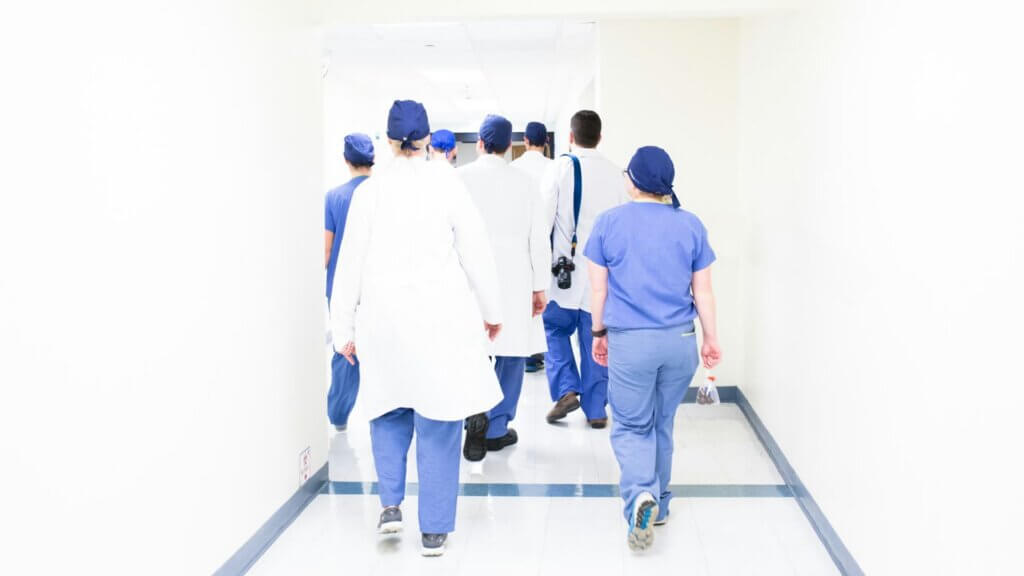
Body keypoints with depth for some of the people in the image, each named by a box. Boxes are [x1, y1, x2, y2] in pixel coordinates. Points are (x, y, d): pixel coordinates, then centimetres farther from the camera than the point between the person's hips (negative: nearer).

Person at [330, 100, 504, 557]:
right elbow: (476, 252, -2)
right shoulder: (447, 184, -6)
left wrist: (345, 328, 9)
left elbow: (351, 263, 1)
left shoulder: (370, 190, -2)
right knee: (438, 423, 6)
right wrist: (491, 310, 11)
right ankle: (434, 530, 11)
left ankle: (390, 503, 11)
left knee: (389, 410, 22)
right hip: (443, 318, -1)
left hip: (385, 318, 1)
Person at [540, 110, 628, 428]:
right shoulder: (615, 173, 1)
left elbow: (544, 217, -7)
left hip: (566, 268, -2)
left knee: (556, 329, 16)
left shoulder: (560, 167, -7)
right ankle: (596, 408, 12)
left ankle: (566, 390, 1)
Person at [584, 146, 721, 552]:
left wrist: (599, 333, 14)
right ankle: (659, 505, 28)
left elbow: (598, 287, 1)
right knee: (663, 425, 18)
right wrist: (711, 339, 15)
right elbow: (703, 291, 4)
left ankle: (641, 495, -18)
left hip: (629, 341, -2)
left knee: (631, 427, 7)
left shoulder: (609, 222, -2)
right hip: (680, 340, 3)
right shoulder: (691, 225, 2)